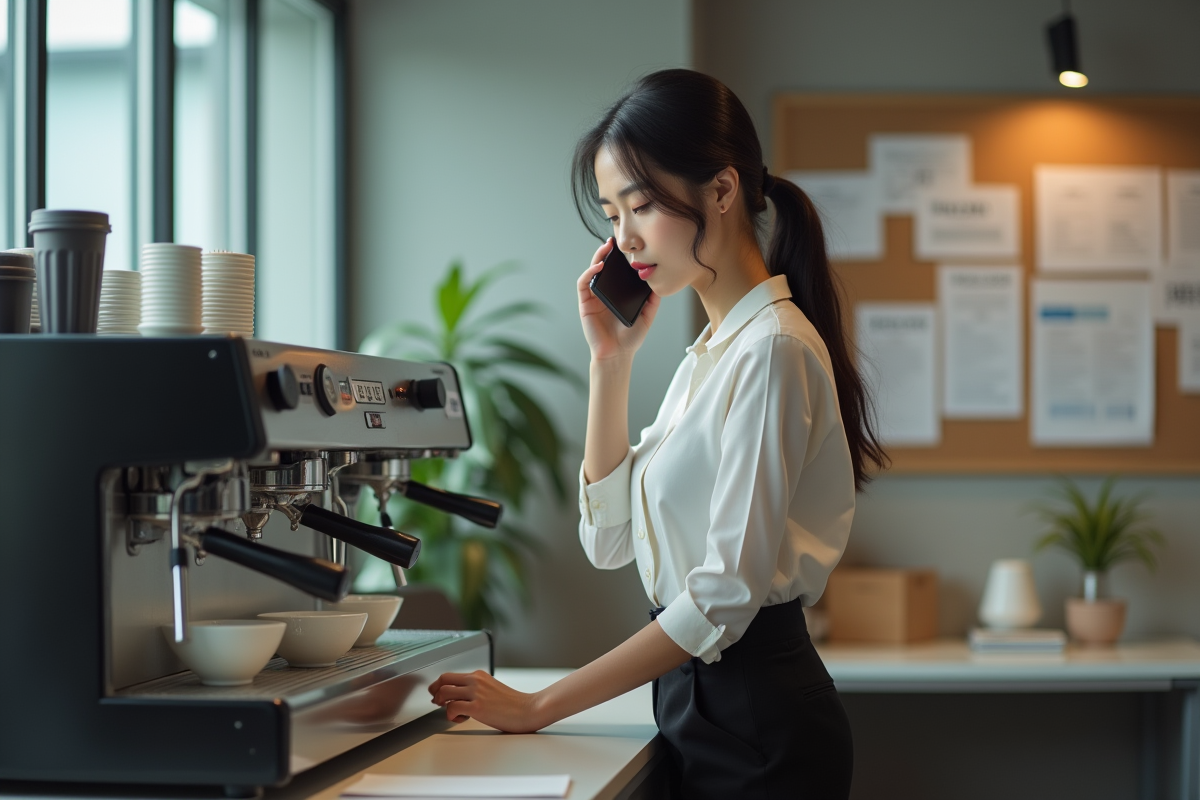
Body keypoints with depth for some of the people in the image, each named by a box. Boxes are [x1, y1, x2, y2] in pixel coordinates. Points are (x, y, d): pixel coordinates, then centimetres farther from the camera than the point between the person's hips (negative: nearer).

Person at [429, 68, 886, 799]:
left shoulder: (772, 350, -16)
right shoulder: (709, 355, 12)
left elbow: (727, 592, -21)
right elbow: (610, 539, 10)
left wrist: (538, 708, -18)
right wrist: (611, 361, 2)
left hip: (758, 726, -8)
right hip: (707, 708, 8)